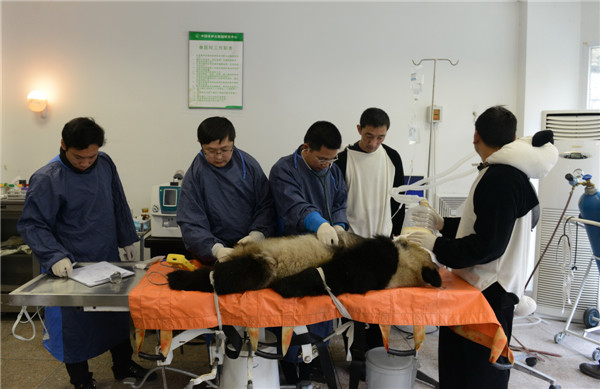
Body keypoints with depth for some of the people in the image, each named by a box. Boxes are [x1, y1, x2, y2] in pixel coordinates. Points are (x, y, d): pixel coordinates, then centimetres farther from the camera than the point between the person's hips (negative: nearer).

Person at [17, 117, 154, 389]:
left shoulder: (105, 165, 0)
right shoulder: (47, 179, -18)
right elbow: (31, 224, -16)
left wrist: (127, 239, 14)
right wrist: (55, 256, -29)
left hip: (109, 260, 6)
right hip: (73, 268, -5)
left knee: (118, 316, 19)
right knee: (75, 325, 8)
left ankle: (124, 366, 41)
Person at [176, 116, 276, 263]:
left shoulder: (249, 164, 7)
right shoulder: (194, 175, -2)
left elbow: (266, 205, 8)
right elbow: (190, 225, -7)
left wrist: (256, 235, -10)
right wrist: (217, 249, -23)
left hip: (253, 247, 2)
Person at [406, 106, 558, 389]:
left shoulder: (501, 178, -21)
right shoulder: (509, 172, 10)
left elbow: (489, 244, -23)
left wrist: (437, 245, -15)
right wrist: (443, 224, 20)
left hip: (490, 290, -10)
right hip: (488, 284, 10)